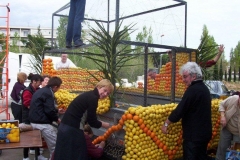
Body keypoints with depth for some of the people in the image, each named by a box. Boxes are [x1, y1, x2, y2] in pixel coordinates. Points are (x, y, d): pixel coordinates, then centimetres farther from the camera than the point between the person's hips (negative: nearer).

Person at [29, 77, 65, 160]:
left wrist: (57, 111, 32)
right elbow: (49, 110, -22)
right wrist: (56, 119, -3)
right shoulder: (48, 93, -16)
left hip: (35, 121, 10)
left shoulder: (40, 91, 16)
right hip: (42, 123, -10)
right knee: (54, 145, -3)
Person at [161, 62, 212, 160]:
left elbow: (180, 110, -22)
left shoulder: (192, 90, -20)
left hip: (193, 135, -9)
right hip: (204, 133, 9)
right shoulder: (204, 88, 10)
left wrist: (166, 123, -11)